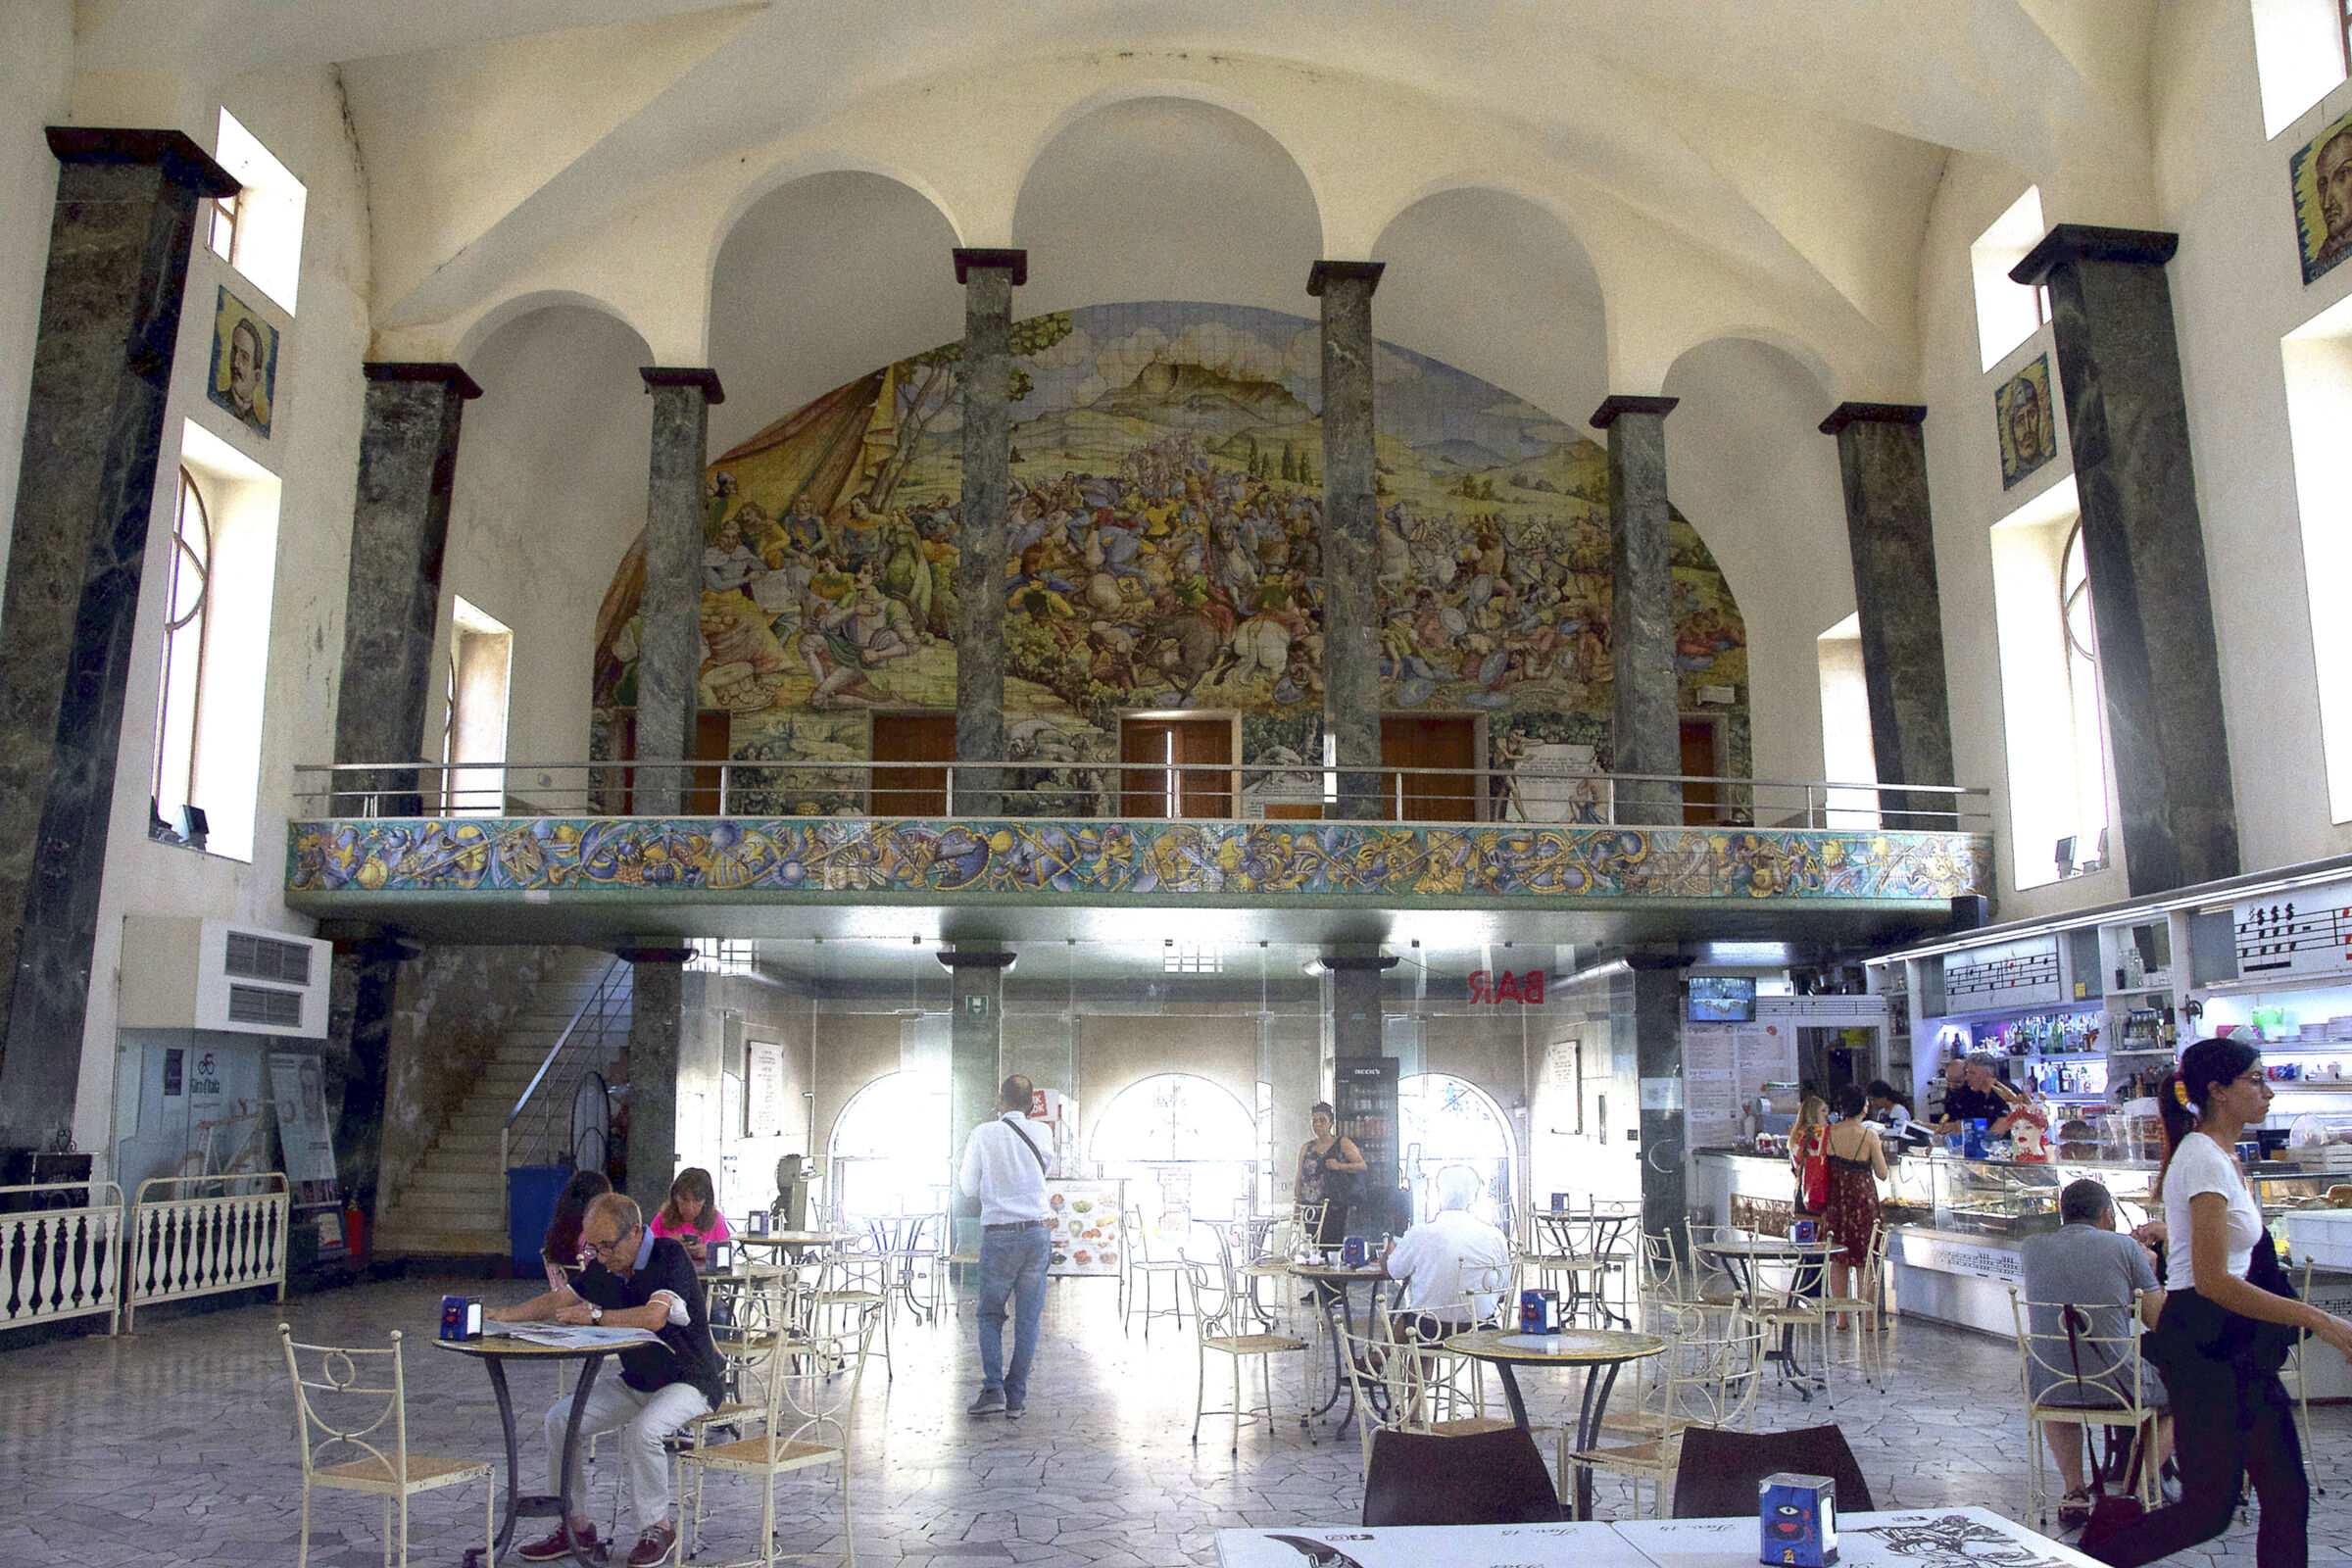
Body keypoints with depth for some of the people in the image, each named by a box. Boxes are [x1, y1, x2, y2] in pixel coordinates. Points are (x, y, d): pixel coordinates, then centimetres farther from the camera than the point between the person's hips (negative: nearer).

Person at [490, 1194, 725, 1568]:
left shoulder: (669, 1257, -21)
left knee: (642, 1430, -33)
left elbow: (654, 1317, -35)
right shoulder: (604, 1268, 3)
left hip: (688, 1383, -8)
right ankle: (574, 1524, 6)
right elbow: (558, 1300, 12)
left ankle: (657, 1527, -9)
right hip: (635, 1383, 8)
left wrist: (595, 1316, -27)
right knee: (560, 1418, -6)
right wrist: (500, 1316, 0)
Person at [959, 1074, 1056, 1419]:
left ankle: (993, 1388, -3)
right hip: (1036, 1232, 2)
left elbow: (969, 1188, 3)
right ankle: (1016, 1397, 9)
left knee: (990, 1315, 11)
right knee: (1027, 1319, 8)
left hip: (998, 1235, -2)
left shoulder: (983, 1134, -3)